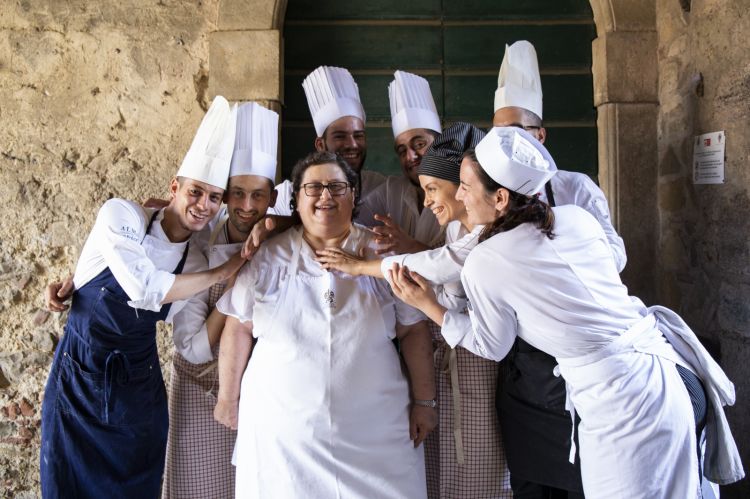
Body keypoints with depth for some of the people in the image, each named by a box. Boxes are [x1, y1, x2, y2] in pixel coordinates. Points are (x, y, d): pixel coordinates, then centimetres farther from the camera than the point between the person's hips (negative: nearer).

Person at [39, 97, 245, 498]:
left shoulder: (195, 261, -2)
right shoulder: (121, 215, -15)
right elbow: (145, 290, -27)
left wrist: (236, 288, -9)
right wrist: (225, 272, -19)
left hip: (140, 387, 3)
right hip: (78, 379, -3)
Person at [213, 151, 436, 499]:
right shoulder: (267, 257, 1)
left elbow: (413, 330, 2)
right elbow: (239, 328, 6)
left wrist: (424, 402, 1)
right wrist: (229, 397, 8)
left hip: (374, 428, 0)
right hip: (280, 429, 1)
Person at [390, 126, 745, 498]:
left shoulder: (482, 265, -13)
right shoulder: (577, 217, 0)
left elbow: (491, 346, 1)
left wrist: (428, 305, 6)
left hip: (621, 406, -7)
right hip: (670, 369, 7)